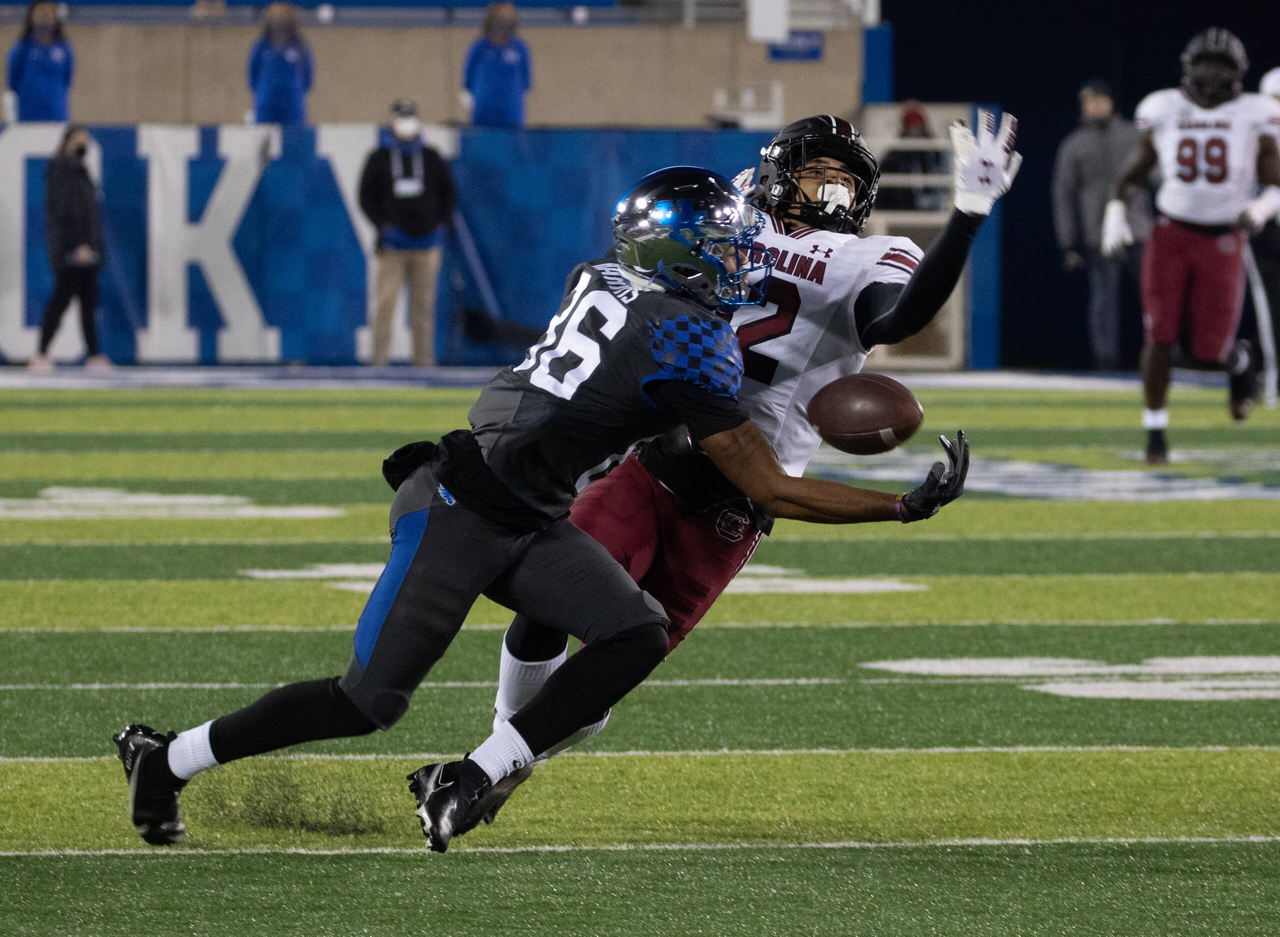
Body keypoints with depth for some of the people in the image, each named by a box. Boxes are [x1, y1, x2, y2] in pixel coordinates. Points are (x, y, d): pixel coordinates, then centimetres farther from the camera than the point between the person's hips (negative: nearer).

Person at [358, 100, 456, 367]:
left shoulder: (430, 157, 10)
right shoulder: (379, 159, 4)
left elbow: (448, 192, 17)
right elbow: (366, 197, 5)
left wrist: (440, 222, 5)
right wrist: (382, 225, -7)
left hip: (426, 243, 2)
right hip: (393, 244, -2)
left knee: (424, 304, 4)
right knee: (386, 303, -9)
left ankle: (424, 361, 7)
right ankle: (380, 360, -8)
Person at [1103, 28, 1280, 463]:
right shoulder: (1164, 113, 0)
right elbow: (1133, 172, 12)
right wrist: (1115, 217, -4)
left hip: (1222, 243, -1)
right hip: (1171, 235, 1)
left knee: (1208, 354, -3)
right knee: (1160, 337, -10)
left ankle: (1239, 360, 35)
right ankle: (1155, 434, 4)